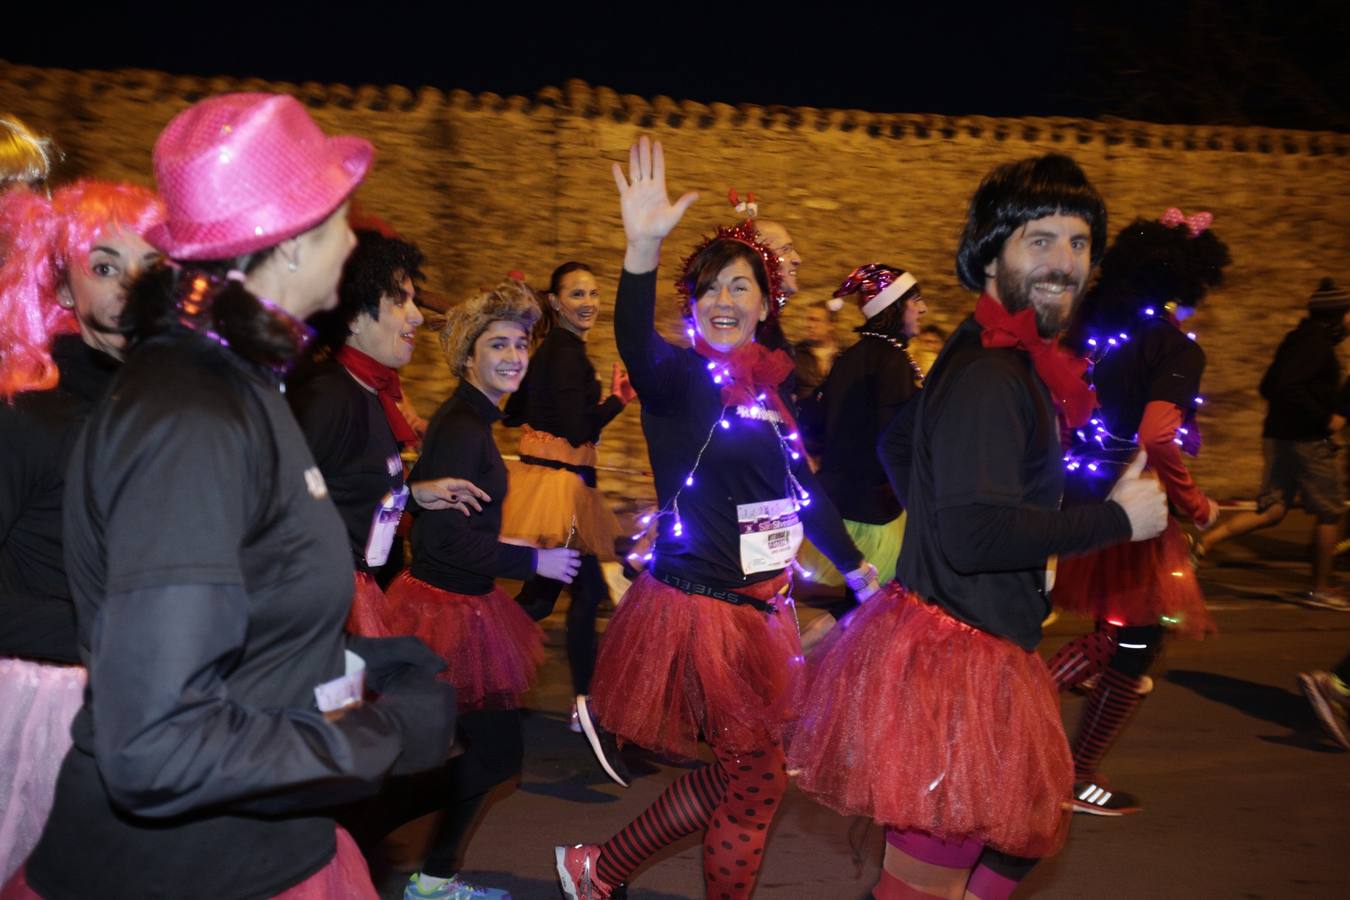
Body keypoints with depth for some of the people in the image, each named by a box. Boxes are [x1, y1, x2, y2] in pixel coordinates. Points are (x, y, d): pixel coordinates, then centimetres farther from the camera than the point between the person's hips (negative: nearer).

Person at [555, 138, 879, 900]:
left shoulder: (774, 384, 9)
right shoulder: (680, 378, -11)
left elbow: (800, 484, 20)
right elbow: (636, 347, -35)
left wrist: (855, 565, 26)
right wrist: (643, 248, -51)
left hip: (762, 606, 7)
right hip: (702, 603, -7)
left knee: (740, 773, 15)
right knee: (758, 776, 0)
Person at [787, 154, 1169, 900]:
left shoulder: (1006, 363, 11)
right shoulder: (990, 377, -21)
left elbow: (897, 443, 23)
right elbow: (976, 533, -30)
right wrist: (1117, 519, -19)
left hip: (977, 651, 11)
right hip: (953, 664, -11)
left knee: (1026, 835, 27)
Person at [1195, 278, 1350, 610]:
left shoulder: (1299, 339, 15)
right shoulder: (1317, 343, -15)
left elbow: (1269, 386, 19)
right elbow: (1290, 388, -27)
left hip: (1279, 435, 9)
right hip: (1308, 441, -9)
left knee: (1272, 510, 8)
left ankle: (1205, 542, -7)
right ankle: (1321, 589, 13)